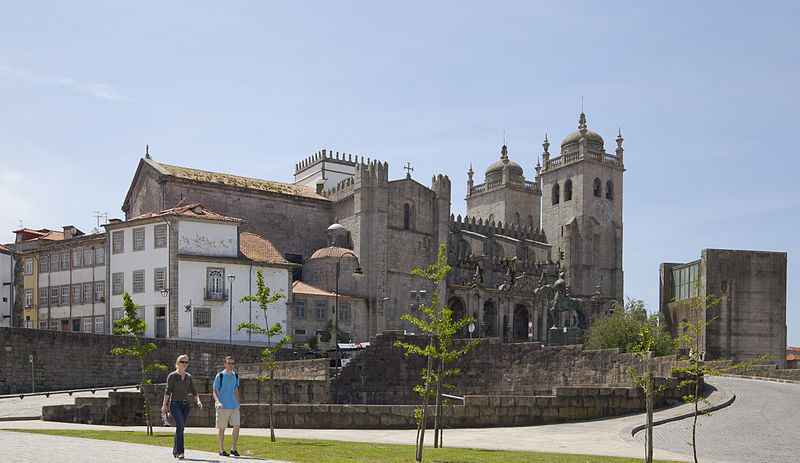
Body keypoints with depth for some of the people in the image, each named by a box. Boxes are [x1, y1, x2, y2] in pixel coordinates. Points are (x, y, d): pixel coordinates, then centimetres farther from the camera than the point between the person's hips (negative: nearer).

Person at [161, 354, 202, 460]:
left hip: (186, 404, 5)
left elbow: (193, 390, 9)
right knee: (180, 426, -18)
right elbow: (168, 391, -3)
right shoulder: (172, 376, 0)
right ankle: (180, 452, -17)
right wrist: (164, 404, -10)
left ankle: (175, 452, 16)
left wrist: (198, 401, -7)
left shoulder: (189, 377, 14)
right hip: (175, 404, -5)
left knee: (180, 428, 7)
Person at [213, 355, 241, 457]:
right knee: (222, 428, 2)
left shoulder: (236, 376, 12)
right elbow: (215, 391, -4)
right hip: (223, 407, -5)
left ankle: (233, 449, 7)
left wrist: (238, 405, 18)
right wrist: (217, 402, -20)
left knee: (236, 426, -4)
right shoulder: (220, 376, -4)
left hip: (234, 406, 5)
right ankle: (221, 450, 11)